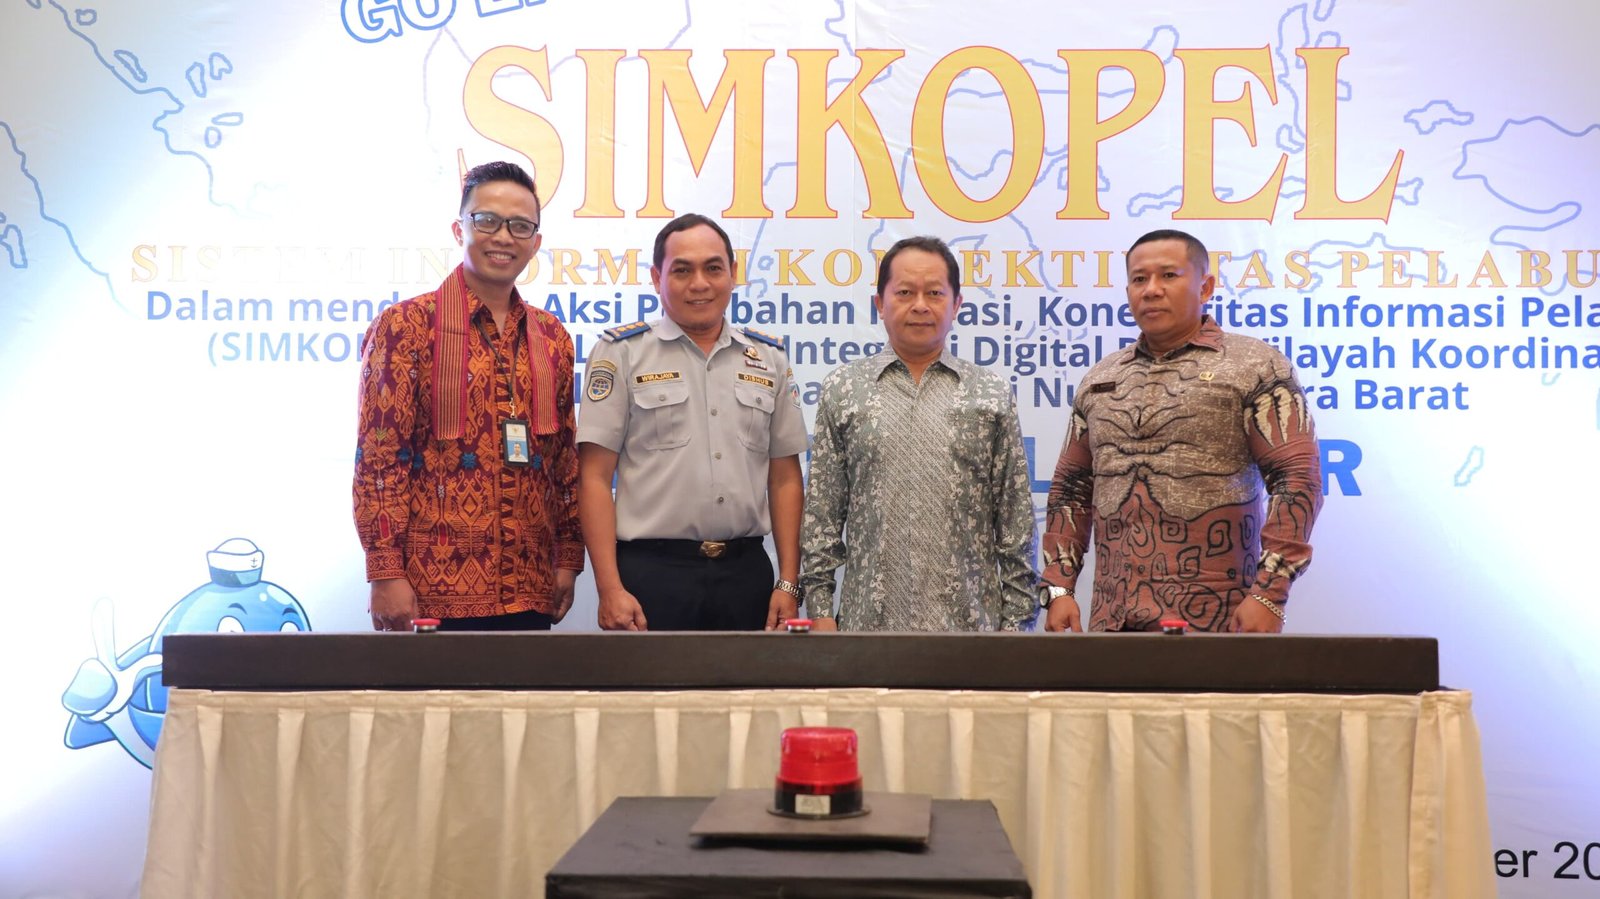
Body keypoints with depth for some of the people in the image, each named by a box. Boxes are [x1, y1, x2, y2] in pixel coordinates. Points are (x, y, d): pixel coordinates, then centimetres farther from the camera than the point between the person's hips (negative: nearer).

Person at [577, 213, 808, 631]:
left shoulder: (770, 358, 11)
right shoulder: (621, 352, 0)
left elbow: (785, 477, 11)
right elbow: (595, 477, -4)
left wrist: (788, 583, 5)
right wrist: (610, 589, -11)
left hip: (747, 570, 3)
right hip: (651, 570, -3)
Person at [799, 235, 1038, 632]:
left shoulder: (992, 396, 6)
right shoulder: (842, 391, 5)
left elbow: (1015, 516, 5)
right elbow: (821, 511, 4)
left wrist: (1016, 617, 0)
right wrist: (820, 606, -1)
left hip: (969, 618, 1)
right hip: (869, 617, 0)